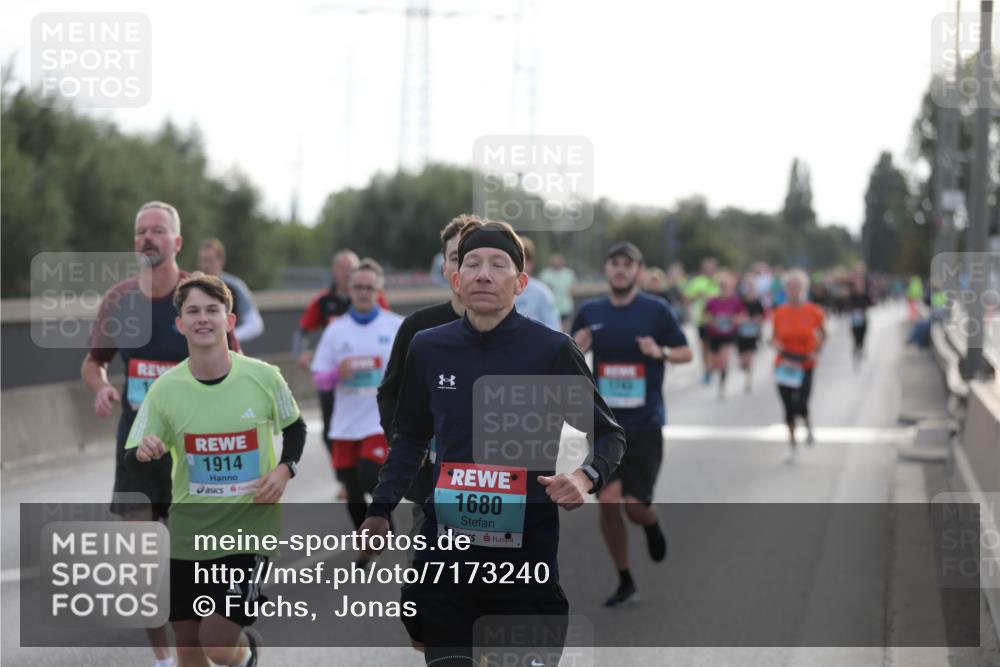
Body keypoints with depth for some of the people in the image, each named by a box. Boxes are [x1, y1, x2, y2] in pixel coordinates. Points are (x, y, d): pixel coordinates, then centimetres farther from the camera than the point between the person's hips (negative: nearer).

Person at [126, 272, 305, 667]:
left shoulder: (264, 377, -9)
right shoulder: (166, 388, -6)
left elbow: (295, 428, 11)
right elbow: (131, 461, -2)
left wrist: (284, 469, -8)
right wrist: (144, 453, -25)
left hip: (250, 527, -2)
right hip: (188, 532, 3)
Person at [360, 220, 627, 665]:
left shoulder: (551, 349, -6)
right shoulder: (428, 348, 5)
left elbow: (608, 434, 3)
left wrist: (585, 477, -17)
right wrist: (381, 511, 12)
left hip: (529, 551, -3)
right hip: (447, 549, 3)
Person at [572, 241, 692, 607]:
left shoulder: (655, 310, -3)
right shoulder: (589, 312, 5)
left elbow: (686, 352, 4)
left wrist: (661, 352, -16)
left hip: (645, 425, -2)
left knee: (635, 505, -7)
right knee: (608, 503, -2)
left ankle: (652, 525, 32)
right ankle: (625, 583, 13)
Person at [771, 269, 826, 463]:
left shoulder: (813, 312, -6)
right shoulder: (780, 312, -1)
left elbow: (822, 334, 10)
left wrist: (816, 351, -4)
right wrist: (777, 345, -11)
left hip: (805, 365, -2)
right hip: (784, 365, 2)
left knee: (801, 405, -15)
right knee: (788, 407, 6)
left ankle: (809, 427, 21)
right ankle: (792, 444, 22)